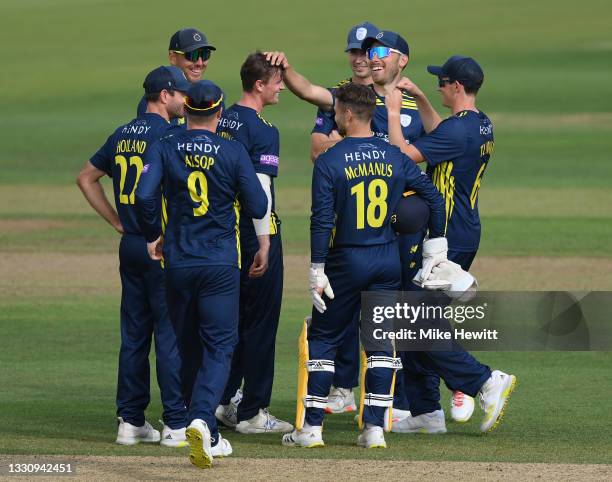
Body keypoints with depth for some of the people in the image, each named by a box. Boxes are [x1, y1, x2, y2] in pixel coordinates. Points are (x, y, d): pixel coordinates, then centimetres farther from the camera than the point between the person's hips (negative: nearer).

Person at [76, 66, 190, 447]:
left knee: (133, 333, 11)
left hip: (130, 245, 8)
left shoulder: (122, 135, 12)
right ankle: (177, 424, -4)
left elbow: (86, 178, 20)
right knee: (171, 333, -5)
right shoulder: (166, 135, -13)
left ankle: (131, 421, 13)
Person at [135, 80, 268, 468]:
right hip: (221, 263, -2)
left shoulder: (165, 149, 0)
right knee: (219, 347, -1)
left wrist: (154, 236, 3)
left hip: (178, 262, 2)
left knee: (186, 346, 15)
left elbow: (144, 195, -13)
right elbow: (258, 207, -5)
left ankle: (208, 436, 22)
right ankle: (203, 419, -25)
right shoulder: (233, 152, -4)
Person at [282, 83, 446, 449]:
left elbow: (322, 221, -14)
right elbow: (435, 199, 4)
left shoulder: (330, 162, -11)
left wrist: (317, 271, -11)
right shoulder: (394, 157, 2)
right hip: (389, 260, 4)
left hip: (346, 262, -4)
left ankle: (312, 428, 4)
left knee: (324, 338, 6)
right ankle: (375, 428, 5)